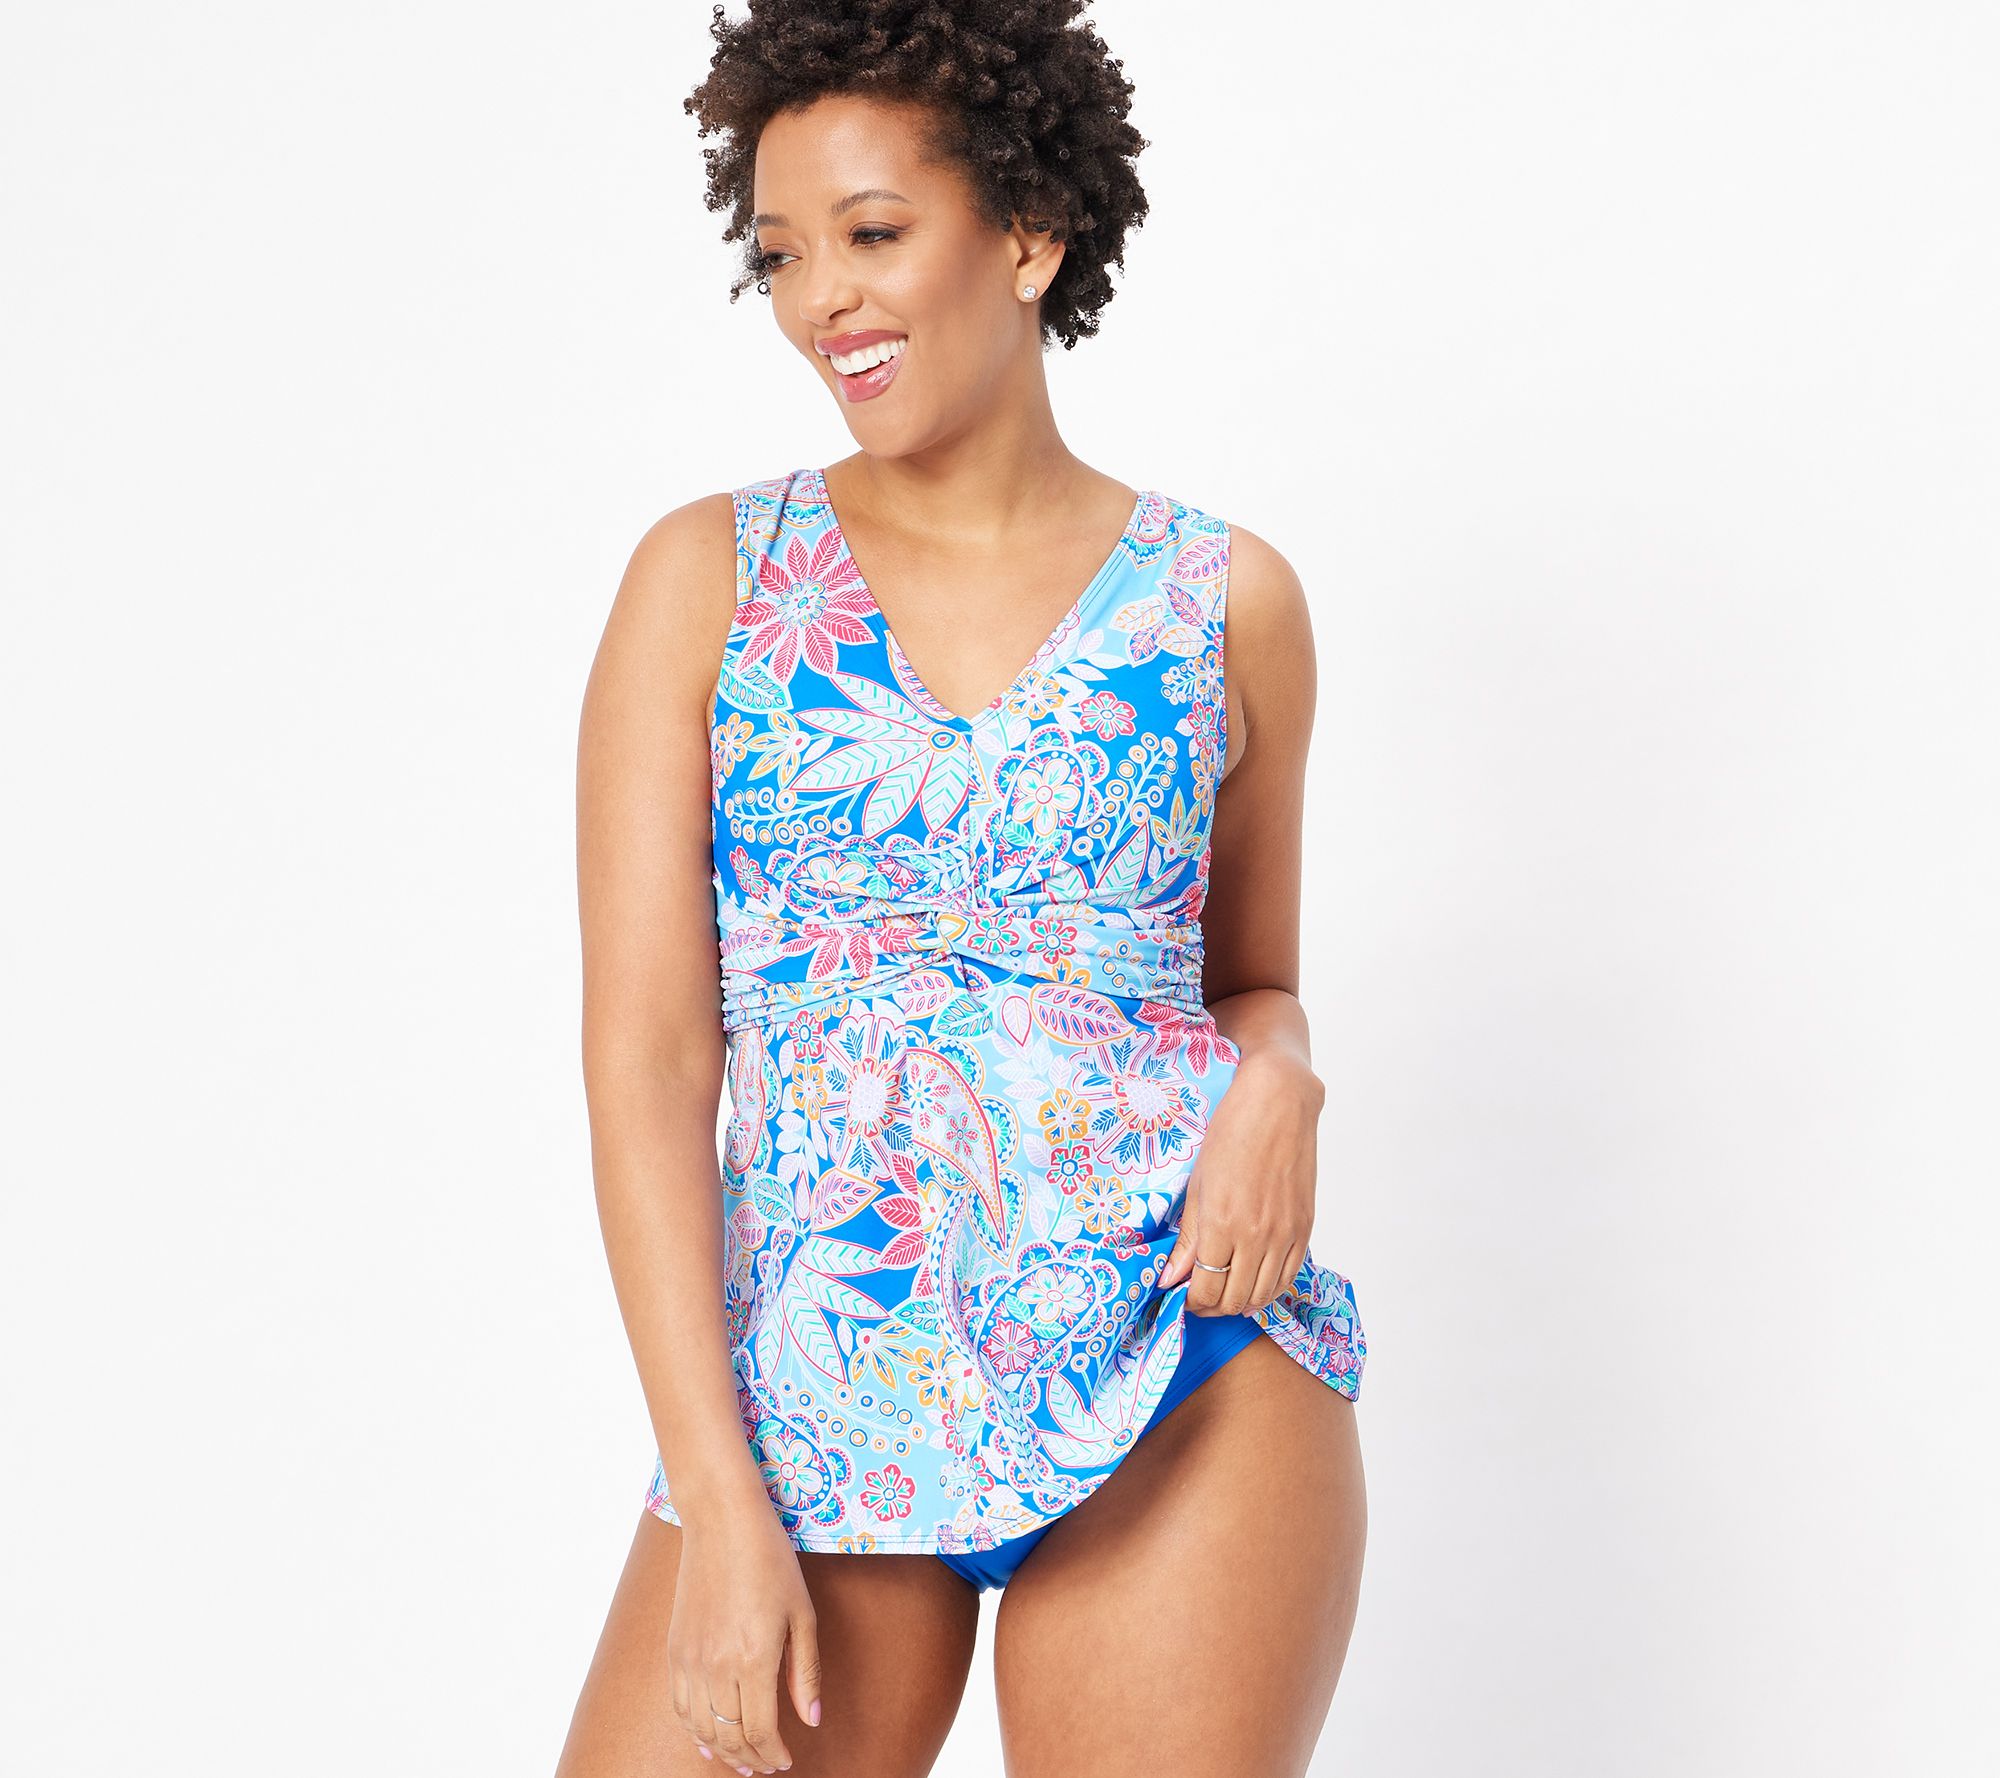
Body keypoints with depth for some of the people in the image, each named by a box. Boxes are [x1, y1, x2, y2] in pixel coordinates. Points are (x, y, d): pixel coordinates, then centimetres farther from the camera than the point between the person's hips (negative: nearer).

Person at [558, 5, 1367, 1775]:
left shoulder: (1226, 599, 5)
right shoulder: (707, 580, 2)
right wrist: (719, 1502, -8)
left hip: (1189, 1384, 0)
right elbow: (645, 1053, -2)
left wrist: (1274, 1081, -6)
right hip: (807, 1409, 0)